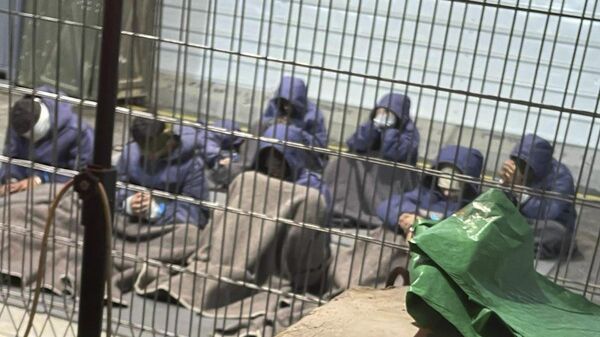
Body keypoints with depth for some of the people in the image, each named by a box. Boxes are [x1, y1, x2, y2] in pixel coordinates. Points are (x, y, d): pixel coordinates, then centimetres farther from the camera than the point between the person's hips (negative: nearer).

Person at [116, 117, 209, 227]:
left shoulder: (191, 164, -16)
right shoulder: (131, 152, -5)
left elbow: (196, 213, -18)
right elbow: (117, 188, 1)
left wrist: (157, 210, -31)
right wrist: (128, 203, -22)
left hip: (174, 229, -3)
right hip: (137, 223, 4)